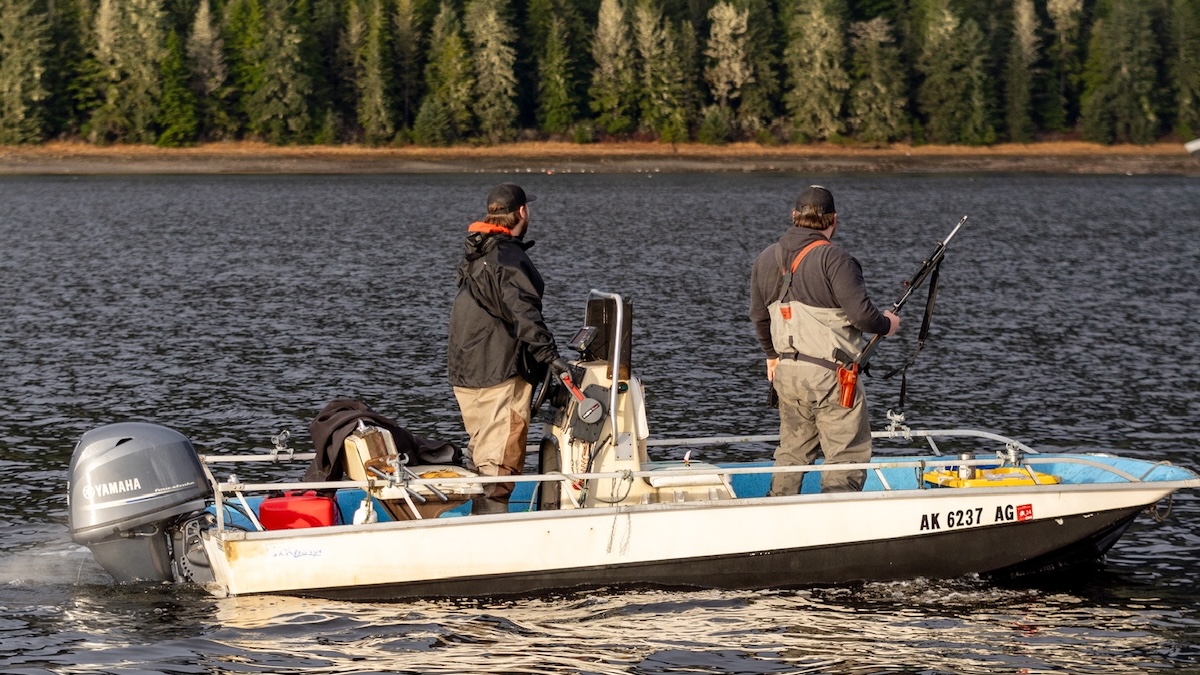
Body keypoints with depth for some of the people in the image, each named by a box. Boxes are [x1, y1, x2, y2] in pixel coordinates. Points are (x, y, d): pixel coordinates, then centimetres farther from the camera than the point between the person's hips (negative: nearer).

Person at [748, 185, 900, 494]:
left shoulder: (766, 259, 8)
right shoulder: (834, 259, -15)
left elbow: (759, 316, 19)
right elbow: (861, 314, -19)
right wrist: (887, 324, 2)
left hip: (786, 372, 7)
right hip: (831, 375, -7)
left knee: (793, 449, 18)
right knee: (848, 455, -1)